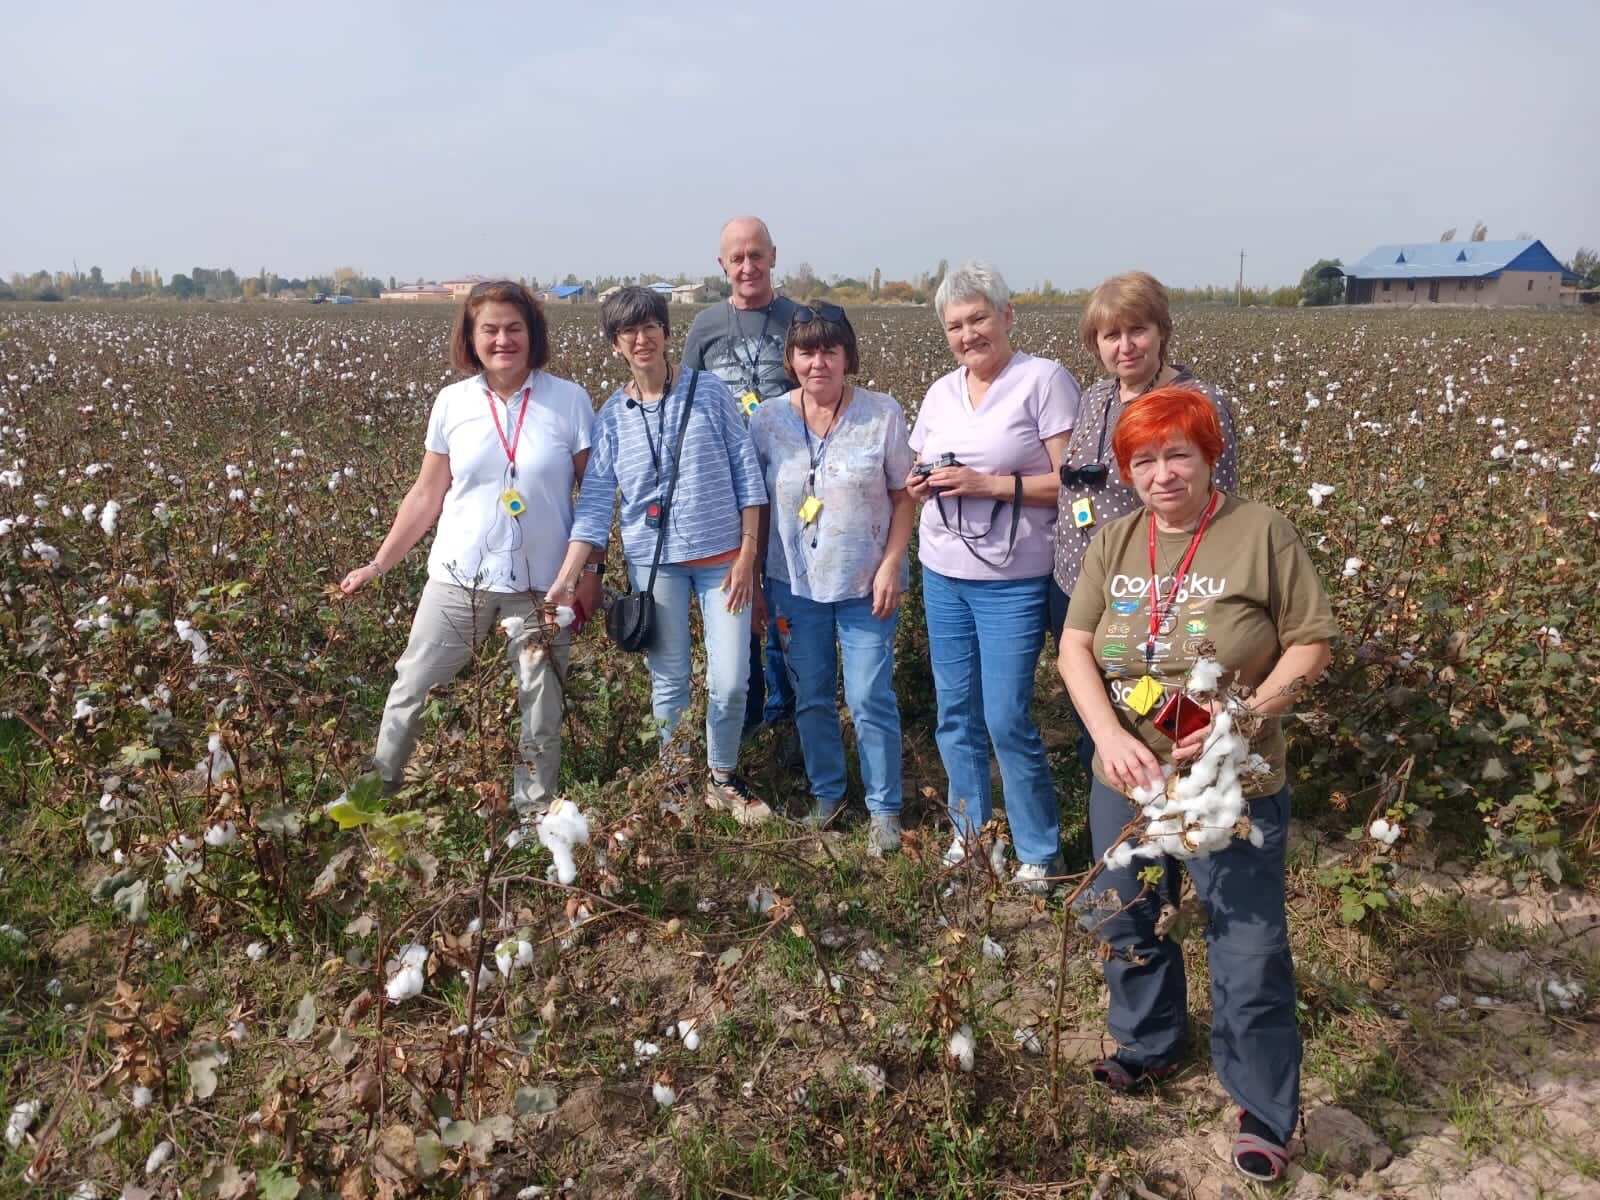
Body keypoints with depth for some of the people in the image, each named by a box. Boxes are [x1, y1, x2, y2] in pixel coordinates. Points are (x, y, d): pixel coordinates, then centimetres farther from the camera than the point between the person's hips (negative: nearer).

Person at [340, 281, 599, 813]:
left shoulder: (570, 400, -7)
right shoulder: (452, 403, -1)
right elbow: (426, 496, 5)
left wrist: (591, 572, -5)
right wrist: (379, 563, 5)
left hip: (542, 584, -2)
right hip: (458, 578, 2)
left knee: (542, 704, 10)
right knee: (410, 687, 12)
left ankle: (535, 813, 28)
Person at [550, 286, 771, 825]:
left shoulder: (709, 391, -3)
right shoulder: (612, 415, 1)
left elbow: (745, 470, -1)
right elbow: (596, 499, -1)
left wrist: (747, 553, -6)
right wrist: (566, 578, -9)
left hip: (721, 556, -1)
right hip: (654, 560, 1)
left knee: (731, 680, -1)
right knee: (668, 681, 9)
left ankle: (723, 780, 22)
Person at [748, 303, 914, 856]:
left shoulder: (883, 414, -7)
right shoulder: (768, 420, -2)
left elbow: (904, 498, -3)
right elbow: (757, 504, 4)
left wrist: (891, 566, -12)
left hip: (865, 584, -2)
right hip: (795, 584, 3)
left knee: (871, 700, -1)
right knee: (811, 698, 13)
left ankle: (884, 809, 15)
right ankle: (826, 794, 32)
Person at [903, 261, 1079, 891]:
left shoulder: (1045, 379, -9)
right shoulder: (940, 392, 10)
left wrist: (989, 484, -21)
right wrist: (919, 485, -4)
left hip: (1012, 581, -6)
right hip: (942, 574, 6)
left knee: (1008, 721, -4)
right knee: (955, 714, 12)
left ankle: (1040, 853, 15)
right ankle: (969, 834, 30)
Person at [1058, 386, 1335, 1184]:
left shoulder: (1261, 532, -10)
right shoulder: (1112, 542, 1)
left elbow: (1310, 645, -8)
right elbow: (1075, 647, -1)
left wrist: (1243, 716, -21)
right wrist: (1110, 736, -17)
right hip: (1126, 783, 4)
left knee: (1249, 954, 5)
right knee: (1126, 929, 20)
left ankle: (1264, 1110, 27)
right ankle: (1149, 1046, 47)